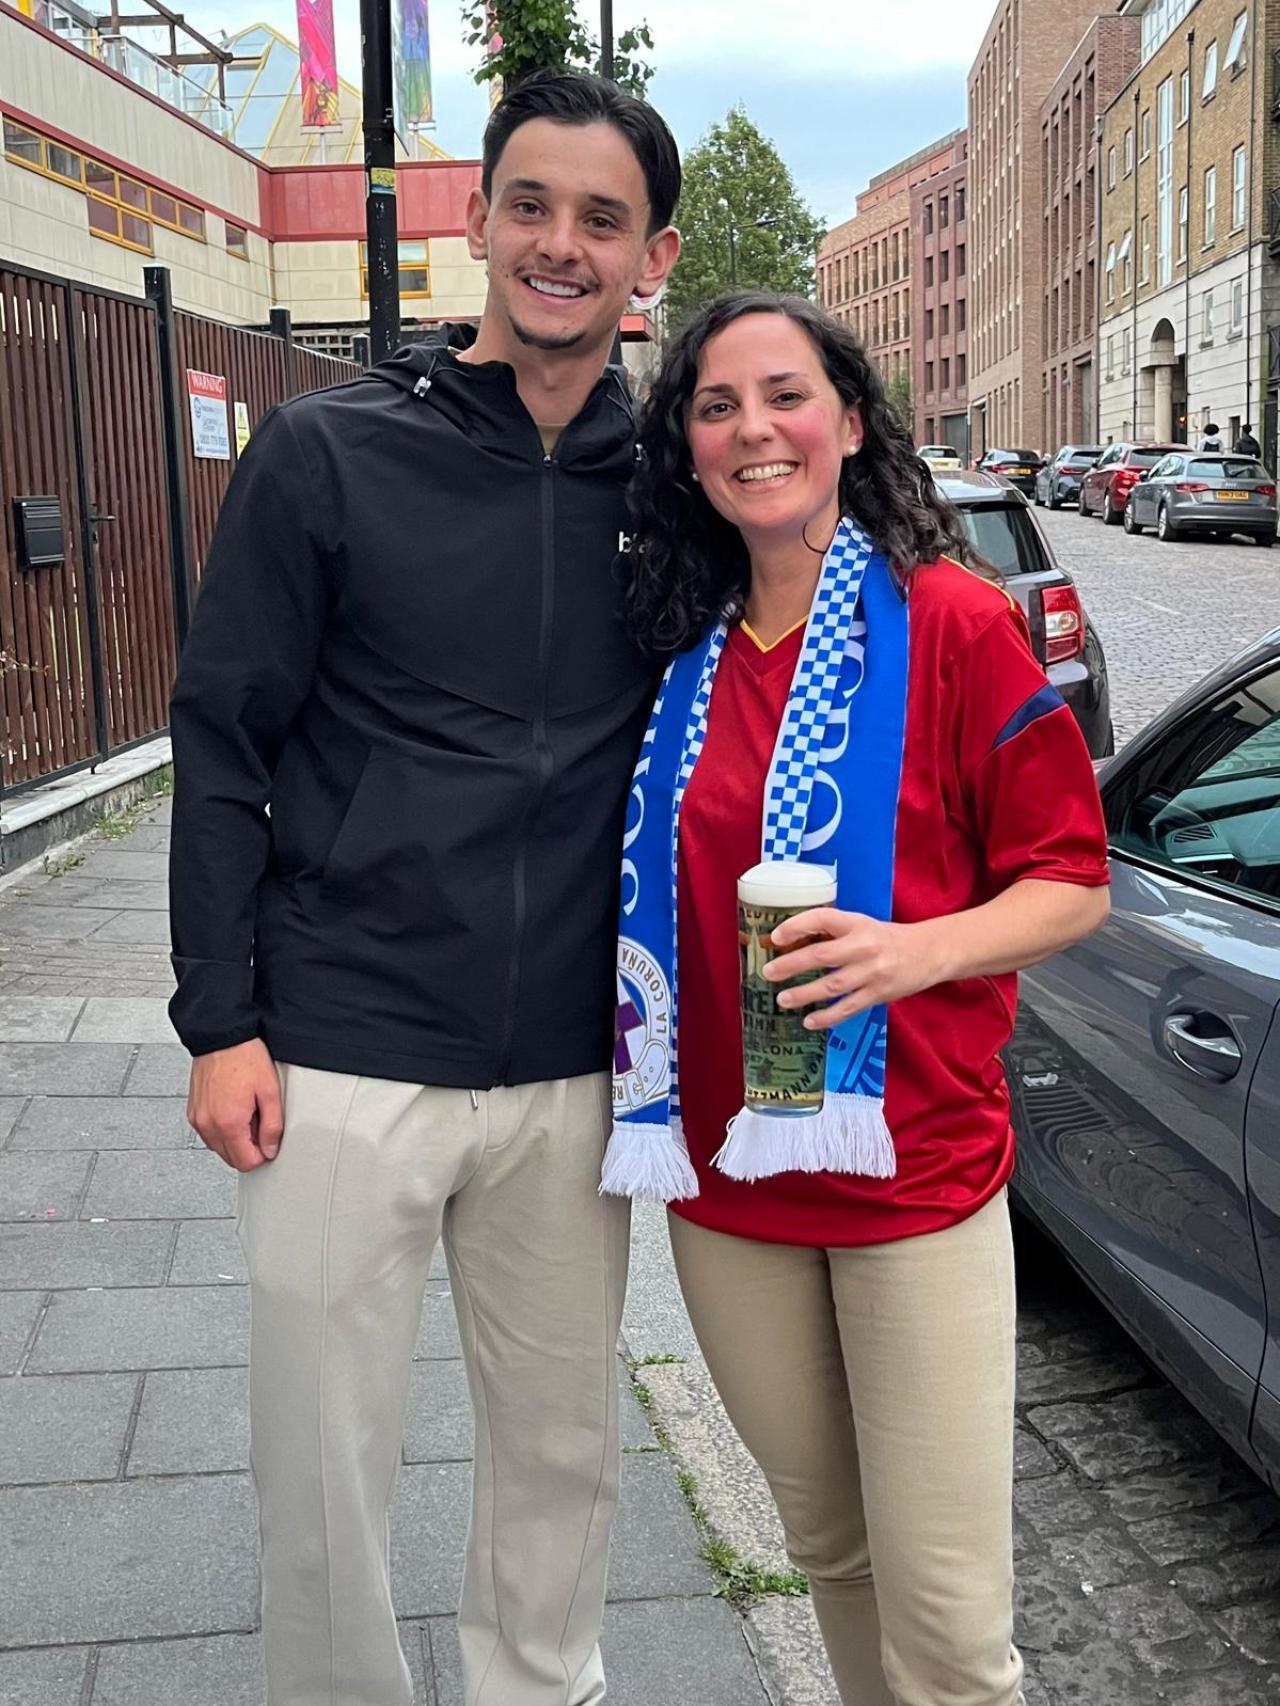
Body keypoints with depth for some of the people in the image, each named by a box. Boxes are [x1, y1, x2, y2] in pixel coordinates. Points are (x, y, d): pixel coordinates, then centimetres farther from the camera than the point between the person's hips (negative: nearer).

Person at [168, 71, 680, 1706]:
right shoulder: (326, 453, -3)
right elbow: (223, 742, -2)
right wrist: (220, 1019, -6)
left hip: (568, 1073, 3)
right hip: (342, 1060, -2)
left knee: (563, 1446, 16)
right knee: (320, 1463, 8)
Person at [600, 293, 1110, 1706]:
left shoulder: (953, 622, -7)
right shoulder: (680, 649, 6)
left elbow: (1070, 883, -5)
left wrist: (915, 949, -23)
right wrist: (648, 1098, 4)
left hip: (915, 1174, -4)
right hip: (725, 1179, 4)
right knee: (824, 1540, 20)